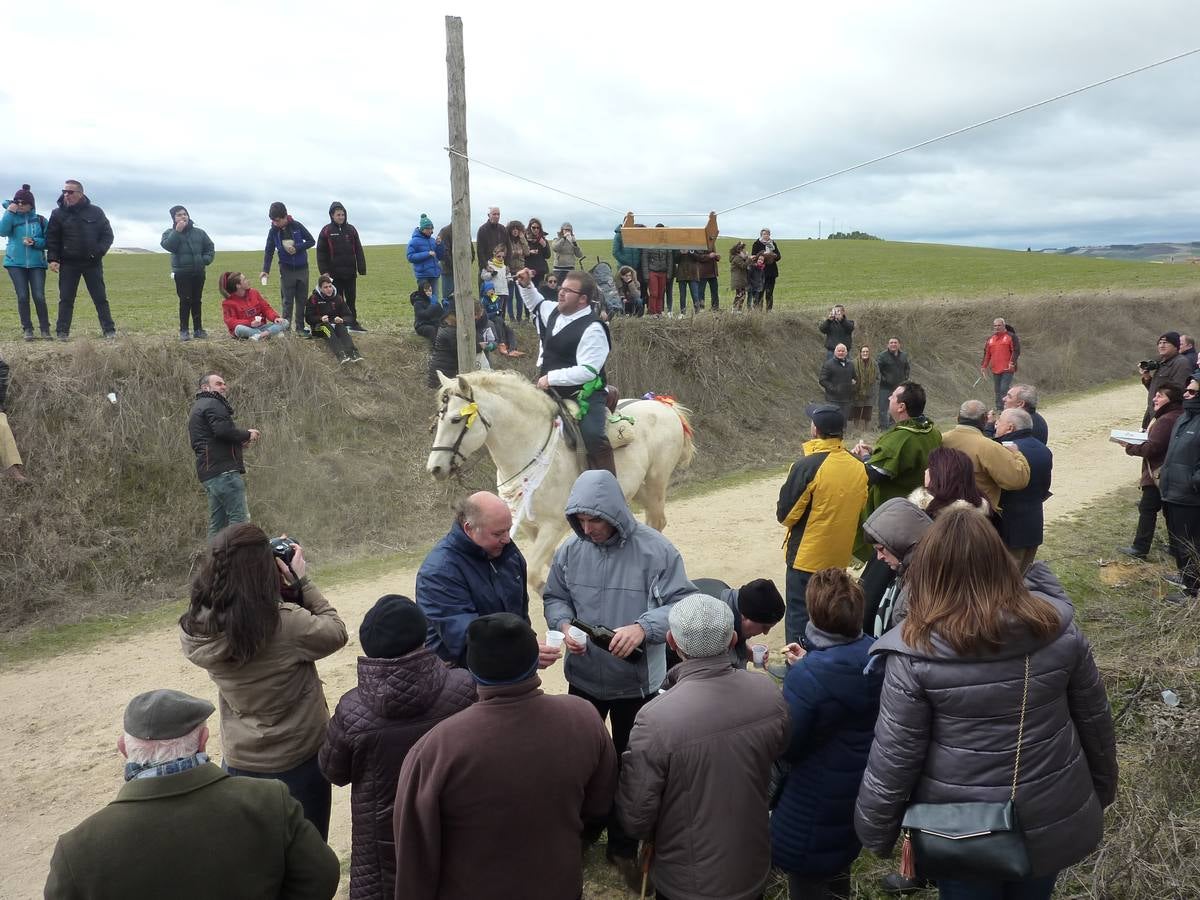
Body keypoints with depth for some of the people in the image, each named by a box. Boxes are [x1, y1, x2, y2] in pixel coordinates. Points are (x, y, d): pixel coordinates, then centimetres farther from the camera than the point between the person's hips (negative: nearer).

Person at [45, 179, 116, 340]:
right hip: (68, 264, 1)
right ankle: (62, 332, 7)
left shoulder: (95, 212, 1)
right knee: (66, 299, 2)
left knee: (101, 298, 3)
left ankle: (109, 330, 8)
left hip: (92, 263, -1)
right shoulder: (58, 214, 3)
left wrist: (99, 251, -11)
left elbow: (107, 235, 4)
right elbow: (52, 239, 4)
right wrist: (52, 259, -7)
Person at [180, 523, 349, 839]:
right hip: (298, 762, -4)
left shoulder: (194, 631, -15)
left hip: (239, 761, 4)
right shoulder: (286, 623, -30)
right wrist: (301, 581, -8)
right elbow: (336, 632, -12)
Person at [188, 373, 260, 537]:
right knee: (240, 520, -13)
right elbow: (223, 430, -21)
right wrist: (247, 434, -6)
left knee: (217, 524, 12)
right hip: (224, 470, -10)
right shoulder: (212, 404, -4)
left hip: (208, 473, 10)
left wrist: (239, 443, 14)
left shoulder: (197, 407, 29)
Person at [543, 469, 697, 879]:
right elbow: (554, 597, 3)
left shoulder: (655, 549, -19)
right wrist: (564, 626, -19)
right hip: (584, 677, 3)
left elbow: (681, 604, -18)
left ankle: (623, 845, 38)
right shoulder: (570, 549, -10)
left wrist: (643, 628, -33)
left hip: (636, 680, -2)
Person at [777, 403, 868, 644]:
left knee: (799, 619, 6)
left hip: (807, 558, -6)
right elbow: (858, 511, 9)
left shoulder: (806, 466, -20)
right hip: (839, 558, 6)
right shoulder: (859, 468, -3)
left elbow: (785, 515, -13)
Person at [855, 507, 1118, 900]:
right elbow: (1094, 720, 1)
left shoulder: (915, 654, -24)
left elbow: (893, 758, -17)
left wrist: (874, 833, -1)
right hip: (1052, 820, 3)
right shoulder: (1057, 628, -13)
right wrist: (1102, 789, 19)